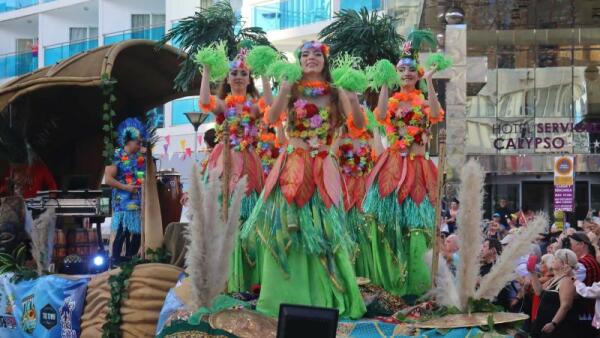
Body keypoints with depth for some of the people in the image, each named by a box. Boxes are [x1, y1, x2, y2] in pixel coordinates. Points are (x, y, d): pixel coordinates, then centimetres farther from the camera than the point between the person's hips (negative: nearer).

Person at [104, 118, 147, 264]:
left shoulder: (141, 157, 13)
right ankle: (116, 260, -3)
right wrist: (126, 187, -16)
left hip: (139, 202, 6)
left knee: (137, 231, 5)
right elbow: (108, 179, -11)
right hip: (124, 202, -6)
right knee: (123, 232, -10)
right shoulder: (117, 157, -6)